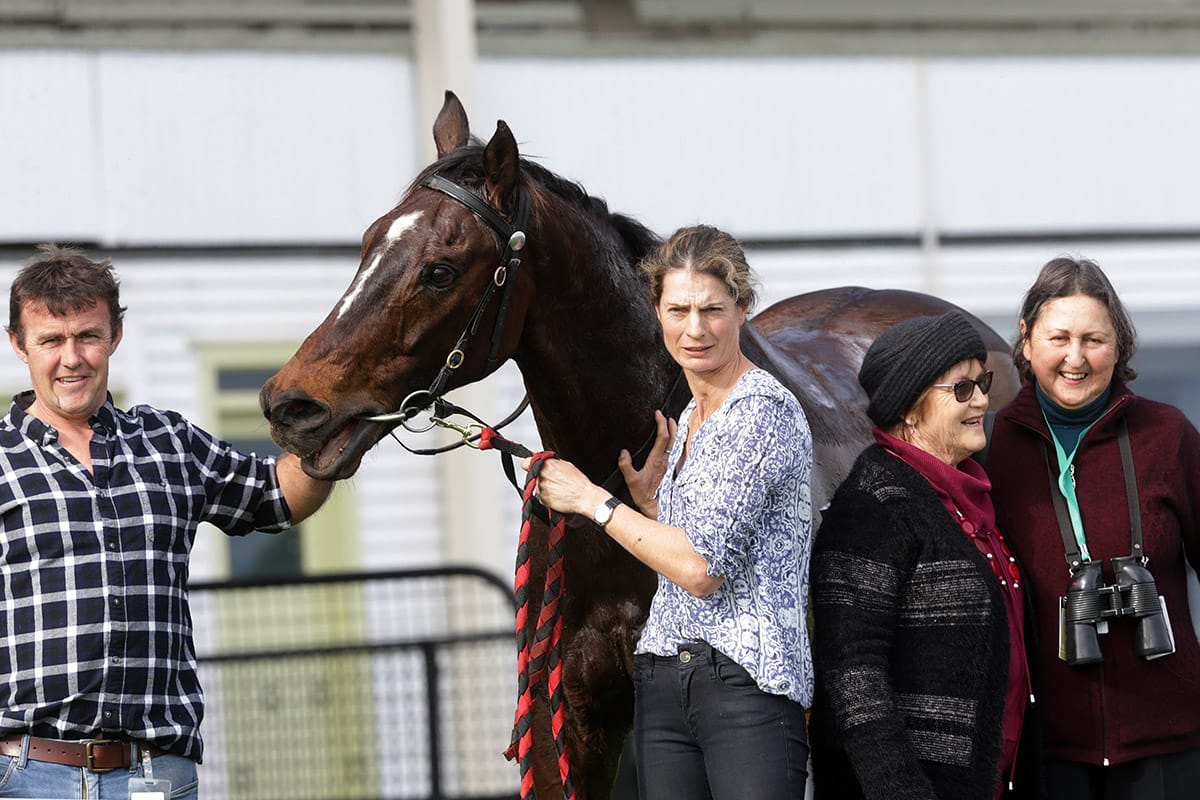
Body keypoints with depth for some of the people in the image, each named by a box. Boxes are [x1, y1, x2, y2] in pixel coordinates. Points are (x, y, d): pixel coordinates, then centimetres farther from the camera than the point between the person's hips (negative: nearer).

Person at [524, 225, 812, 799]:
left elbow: (703, 568, -16)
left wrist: (593, 502, -7)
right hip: (660, 685, 8)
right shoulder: (690, 419, 18)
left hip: (747, 682, -8)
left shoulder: (766, 411, -10)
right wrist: (647, 493, 11)